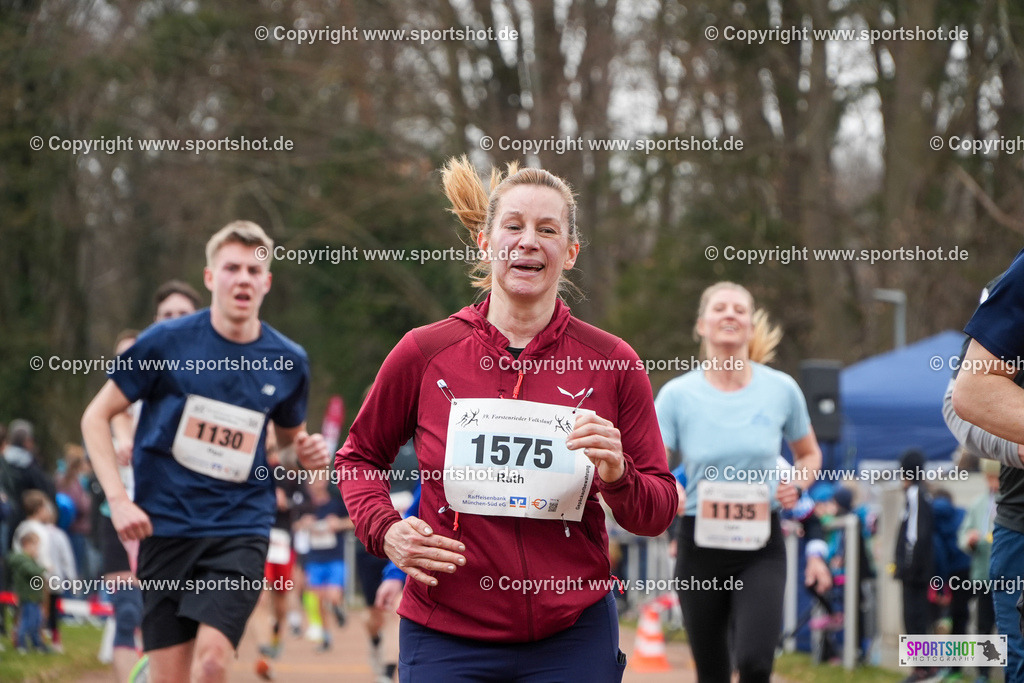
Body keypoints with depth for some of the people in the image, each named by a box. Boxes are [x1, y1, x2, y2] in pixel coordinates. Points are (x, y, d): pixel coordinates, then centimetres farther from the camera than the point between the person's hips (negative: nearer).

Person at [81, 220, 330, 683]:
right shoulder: (167, 342, -3)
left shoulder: (288, 362, 5)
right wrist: (117, 498, -8)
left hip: (242, 527, 1)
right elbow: (96, 417, 3)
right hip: (166, 525, -1)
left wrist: (304, 456, -3)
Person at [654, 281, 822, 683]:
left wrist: (796, 484, -4)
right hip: (699, 544, 1)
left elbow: (809, 454, 17)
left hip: (762, 548, 0)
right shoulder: (677, 394, -2)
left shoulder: (781, 389, 1)